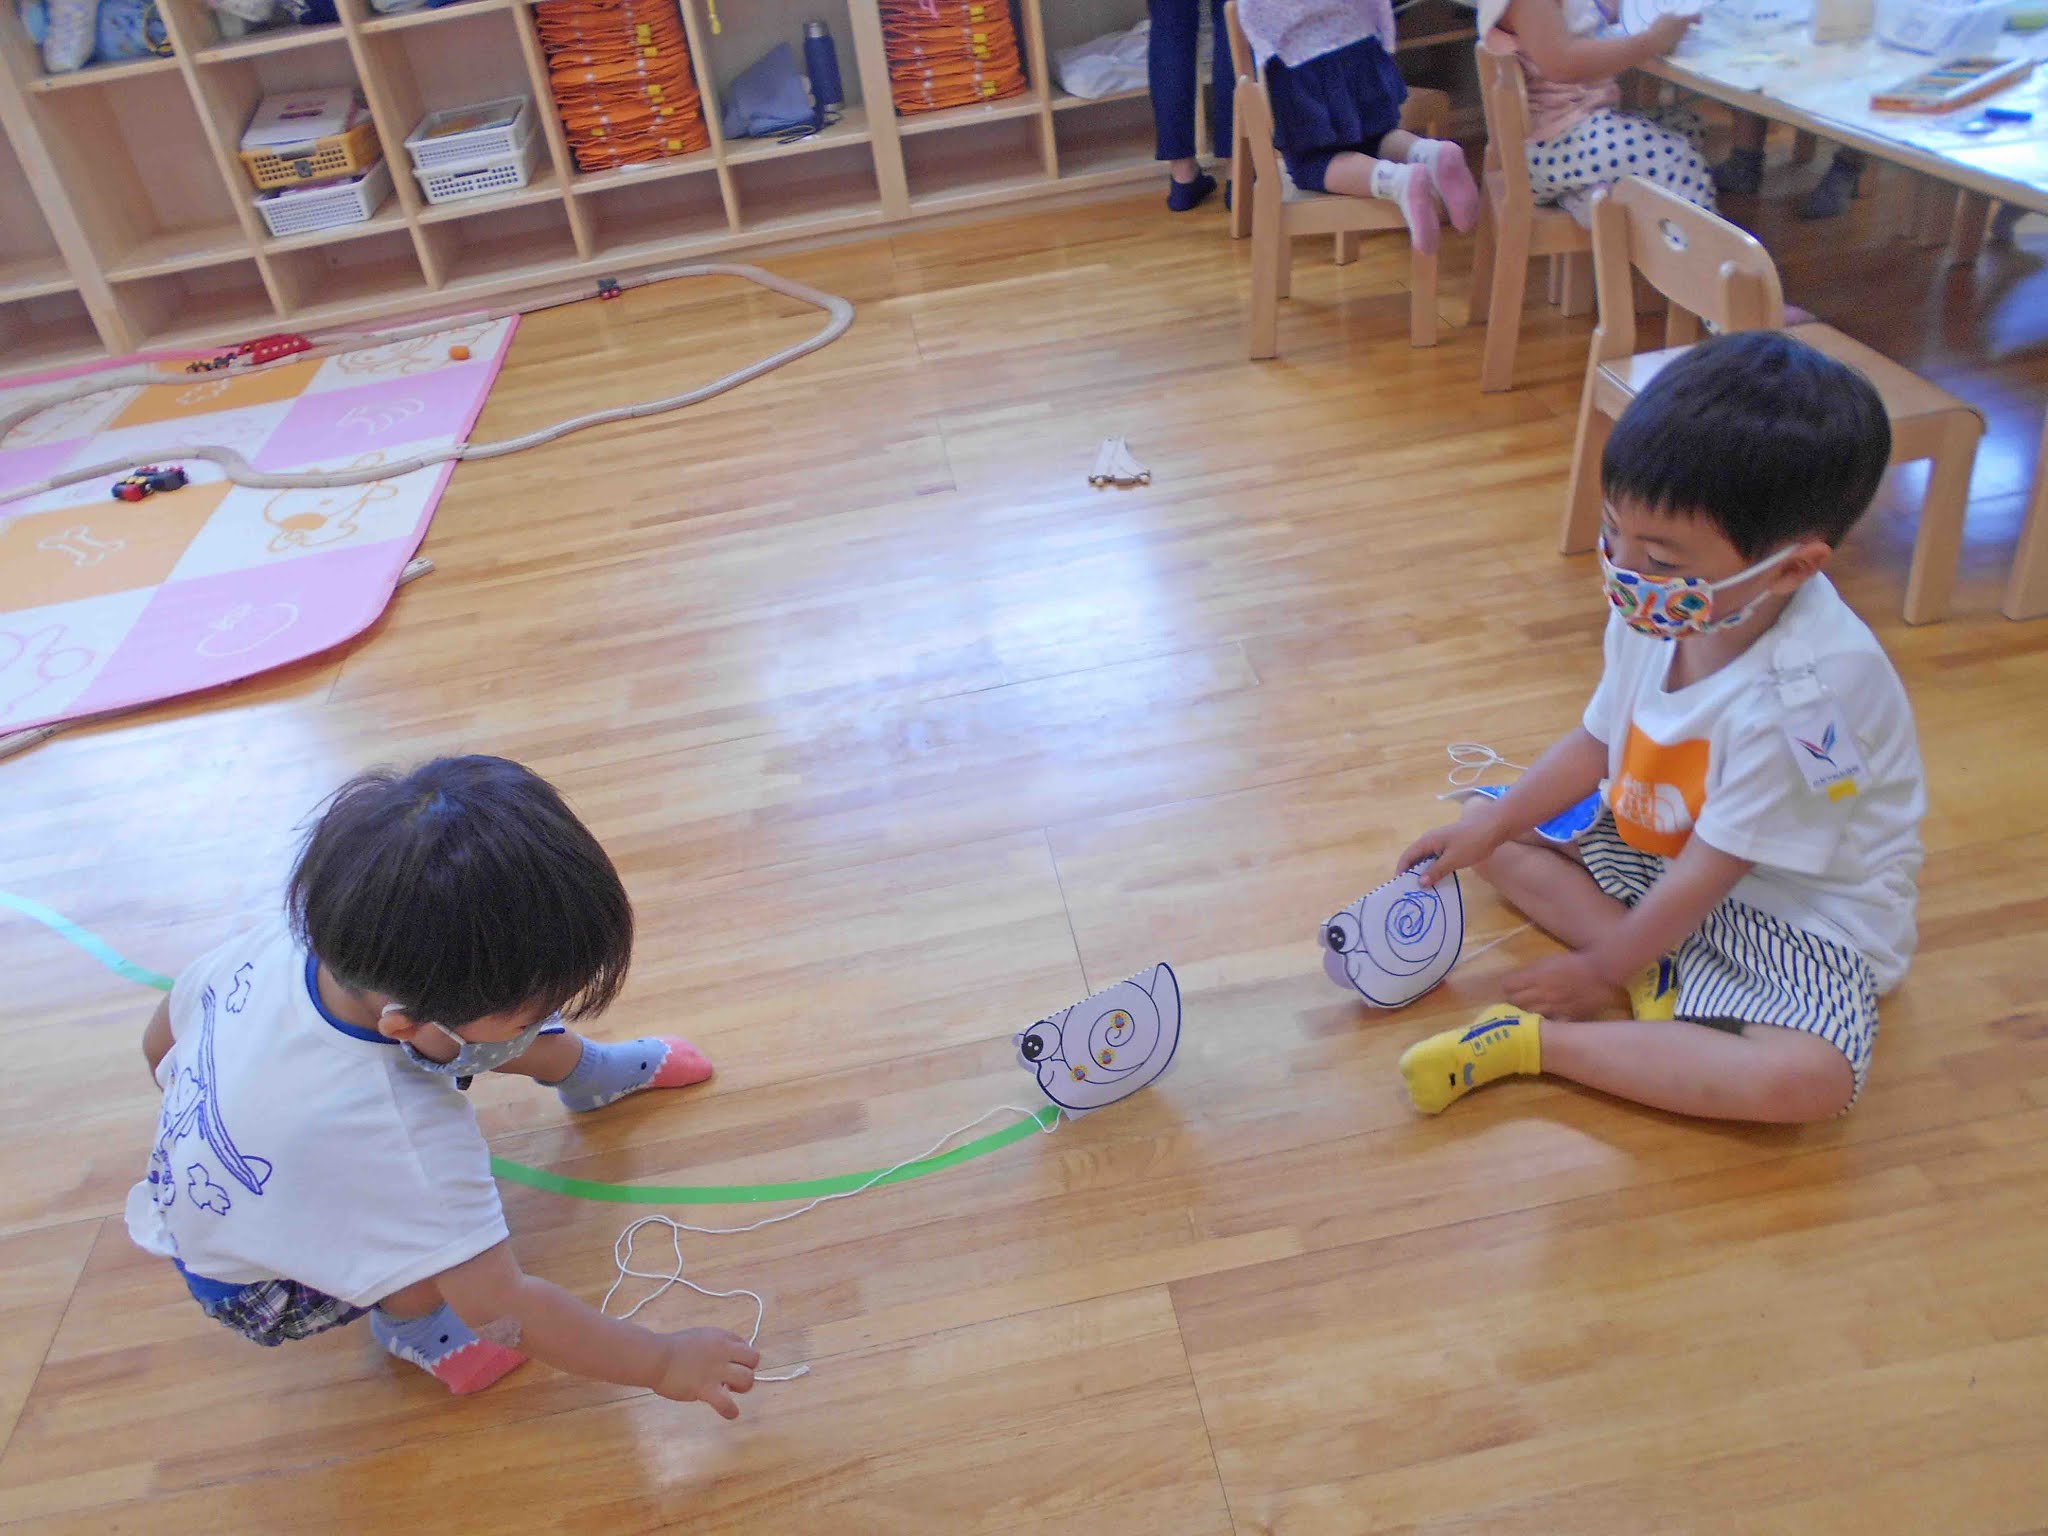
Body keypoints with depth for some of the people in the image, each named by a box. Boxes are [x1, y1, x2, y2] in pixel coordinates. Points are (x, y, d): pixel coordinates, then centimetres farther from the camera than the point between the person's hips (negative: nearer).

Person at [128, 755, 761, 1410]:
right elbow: (503, 1310, -32)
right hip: (255, 1297, -6)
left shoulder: (279, 939, -27)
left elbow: (160, 1043, -6)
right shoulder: (403, 1143, -44)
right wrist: (664, 1363, -21)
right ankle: (409, 1326, 1)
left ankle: (594, 1073, 30)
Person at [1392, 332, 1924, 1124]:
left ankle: (1532, 1042, -26)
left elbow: (1708, 872, -25)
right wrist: (1489, 825, -3)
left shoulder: (1804, 696, -34)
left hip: (1798, 915, -7)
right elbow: (1596, 741, 5)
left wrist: (1602, 969, -15)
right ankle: (1656, 981, -13)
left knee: (1810, 1079, -34)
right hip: (1655, 848, 7)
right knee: (1493, 832, 0)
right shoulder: (1656, 612, -13)